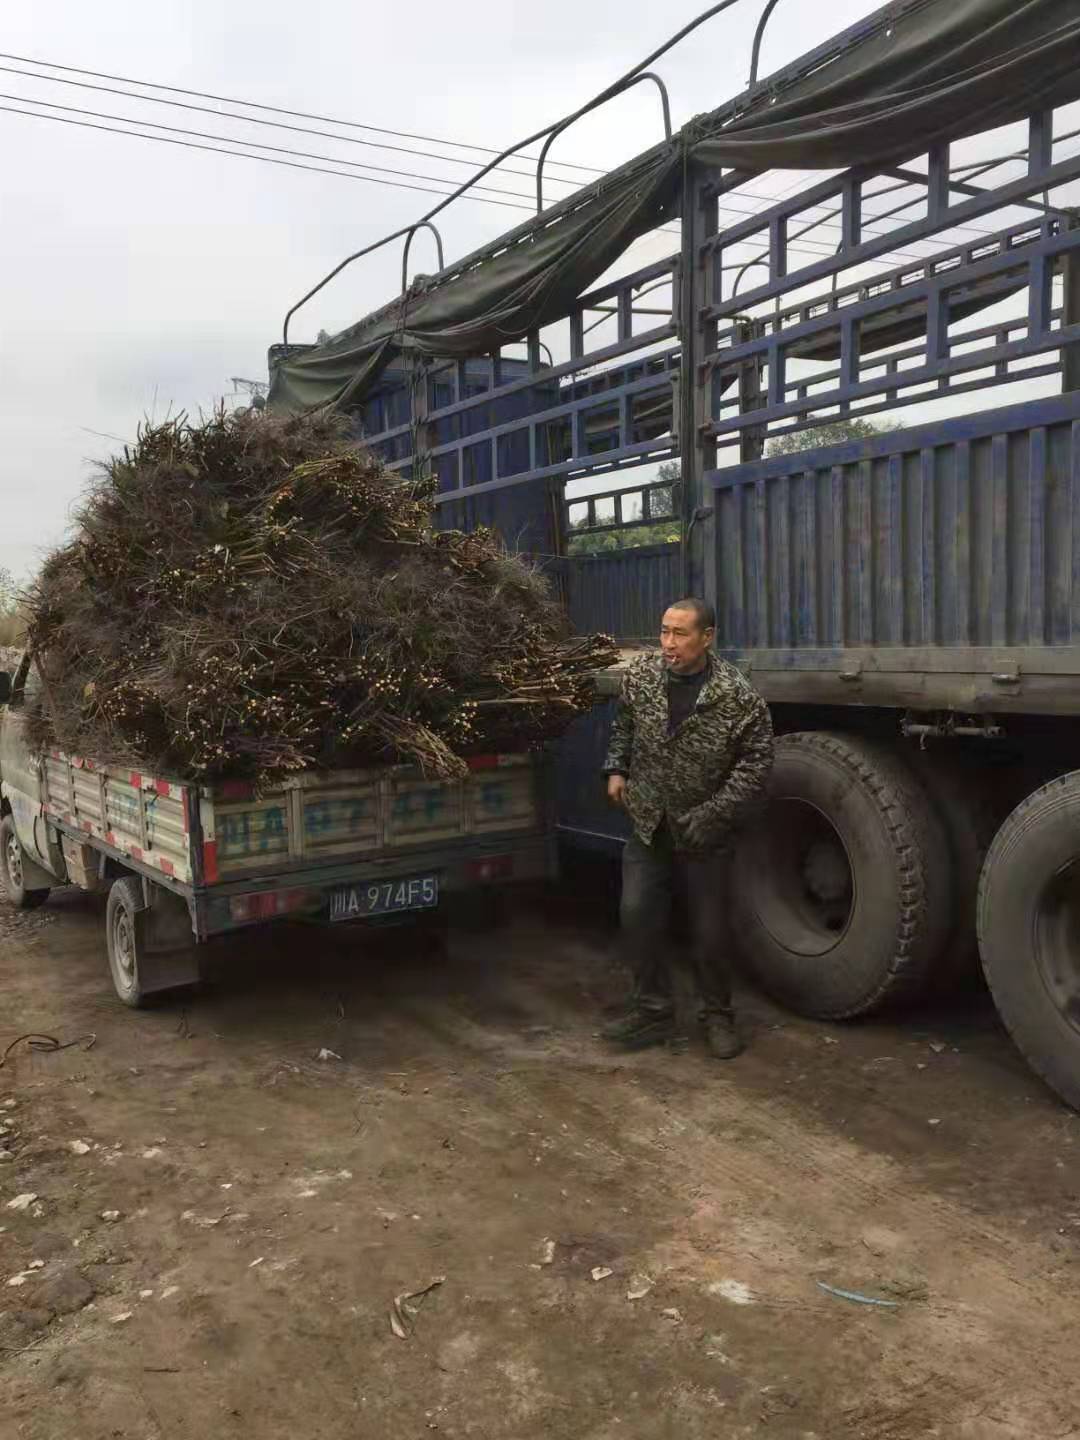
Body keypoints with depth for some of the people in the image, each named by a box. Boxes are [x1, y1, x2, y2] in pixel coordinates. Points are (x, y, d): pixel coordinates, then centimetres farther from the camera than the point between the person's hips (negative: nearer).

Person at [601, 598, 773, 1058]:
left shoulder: (739, 698, -18)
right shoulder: (641, 673, -5)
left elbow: (756, 762, -14)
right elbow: (624, 724, 13)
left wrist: (714, 814, -18)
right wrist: (616, 769, 3)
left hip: (703, 835, -3)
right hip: (647, 825, 3)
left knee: (710, 930, 7)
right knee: (638, 916, 1)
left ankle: (718, 1017, 27)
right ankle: (653, 1011, 19)